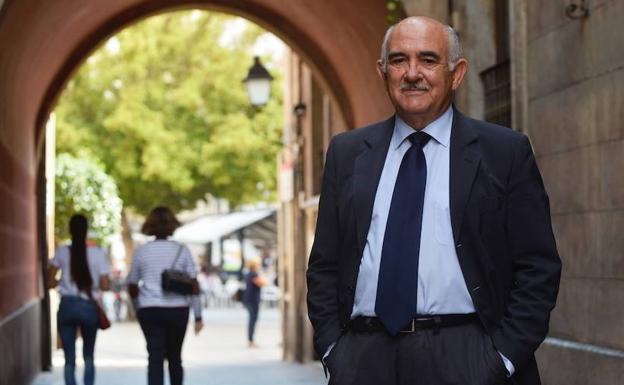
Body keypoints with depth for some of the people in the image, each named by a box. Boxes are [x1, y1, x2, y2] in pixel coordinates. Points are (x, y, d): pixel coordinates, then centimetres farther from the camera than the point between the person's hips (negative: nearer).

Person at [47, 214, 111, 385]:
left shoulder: (61, 252, -1)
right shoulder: (98, 253, -4)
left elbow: (50, 282, 0)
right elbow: (105, 285, -5)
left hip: (67, 306, 0)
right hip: (89, 307, 0)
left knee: (70, 358, 4)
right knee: (88, 355, 17)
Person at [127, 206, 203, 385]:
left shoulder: (141, 251, 1)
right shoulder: (182, 250, 0)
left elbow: (132, 286, 8)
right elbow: (193, 285, -3)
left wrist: (138, 306, 27)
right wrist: (198, 316, 2)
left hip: (150, 310, -1)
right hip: (178, 310, 1)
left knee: (155, 358, -3)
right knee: (175, 357, 16)